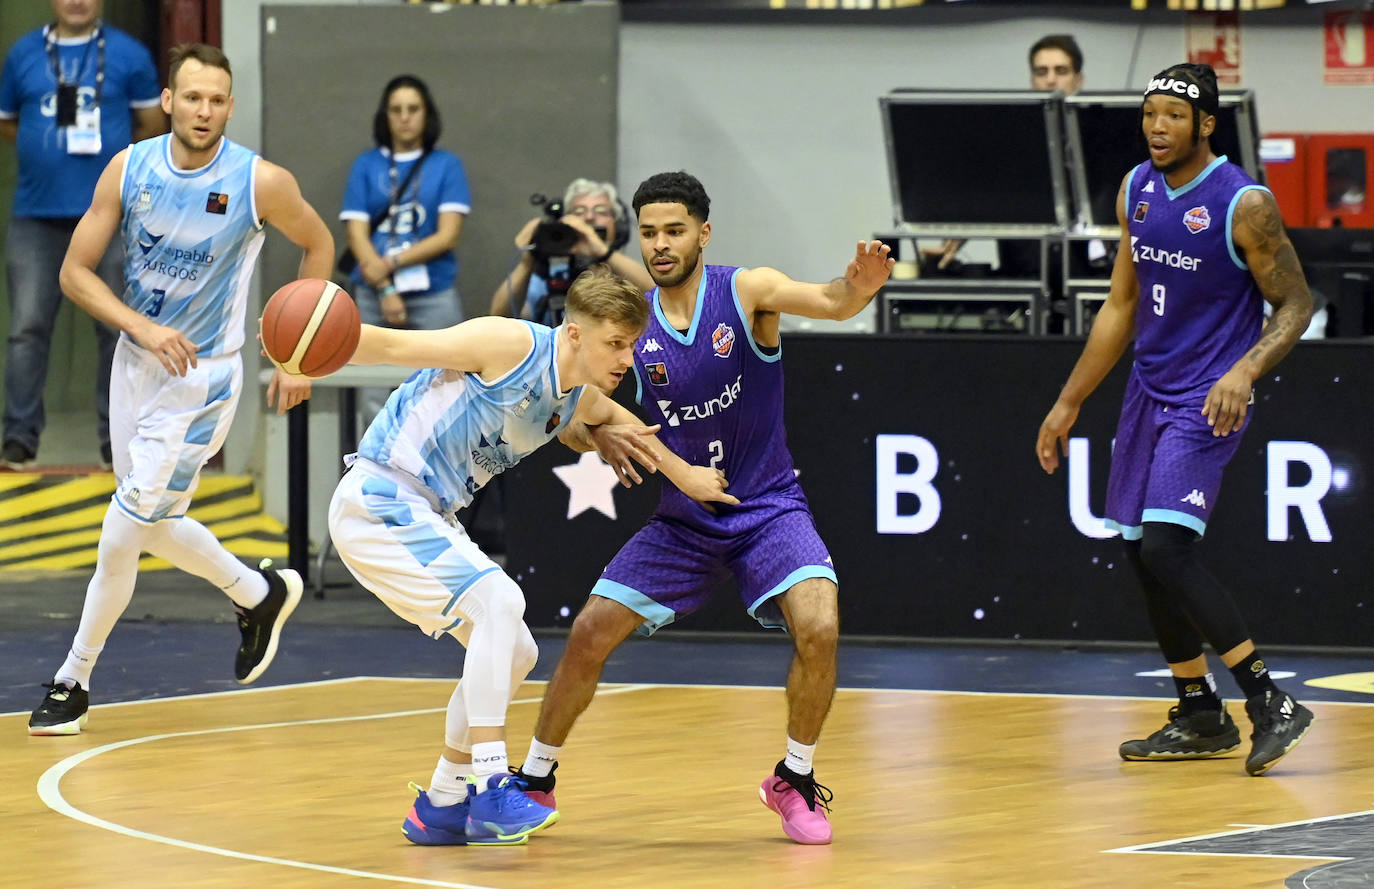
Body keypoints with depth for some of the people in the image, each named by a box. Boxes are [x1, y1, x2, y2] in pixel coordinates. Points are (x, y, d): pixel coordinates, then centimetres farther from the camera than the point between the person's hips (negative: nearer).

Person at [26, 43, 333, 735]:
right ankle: (260, 594, 40)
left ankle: (73, 680, 6)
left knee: (124, 534, -9)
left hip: (203, 376, -5)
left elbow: (318, 246, 2)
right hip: (136, 360, 5)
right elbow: (76, 272, -5)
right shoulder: (129, 169, -10)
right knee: (151, 525, 16)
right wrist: (141, 327, -21)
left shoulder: (260, 183, -17)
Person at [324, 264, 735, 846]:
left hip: (427, 517, 10)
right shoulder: (510, 345, -18)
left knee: (515, 654, 12)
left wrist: (683, 474, 32)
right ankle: (491, 790, -27)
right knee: (497, 600, -25)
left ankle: (441, 807, 20)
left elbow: (614, 419, 35)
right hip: (377, 504, -10)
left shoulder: (580, 400, 9)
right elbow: (397, 347, -21)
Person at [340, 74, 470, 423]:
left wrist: (391, 263, -12)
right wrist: (386, 290, -10)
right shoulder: (366, 166, 9)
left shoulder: (446, 165, 6)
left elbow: (448, 236, -1)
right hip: (374, 295, 1)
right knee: (376, 401, -1)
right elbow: (357, 234, 2)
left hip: (433, 294, -1)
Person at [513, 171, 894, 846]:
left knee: (819, 627, -25)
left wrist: (858, 286, -57)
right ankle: (534, 780, 16)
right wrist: (600, 437, -27)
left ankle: (796, 781, -3)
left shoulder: (746, 291, -14)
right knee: (590, 633, -4)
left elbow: (829, 303, -32)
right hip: (683, 519, 3)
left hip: (769, 507, -3)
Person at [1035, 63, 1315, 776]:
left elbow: (1295, 304, -11)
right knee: (1142, 553, 9)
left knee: (1166, 545, -20)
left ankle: (1271, 704, -15)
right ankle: (1201, 717, 22)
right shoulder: (1136, 193, 6)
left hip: (1207, 402, -8)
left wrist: (1245, 371, -28)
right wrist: (1069, 403, 17)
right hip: (1149, 390, 8)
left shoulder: (1244, 204, -15)